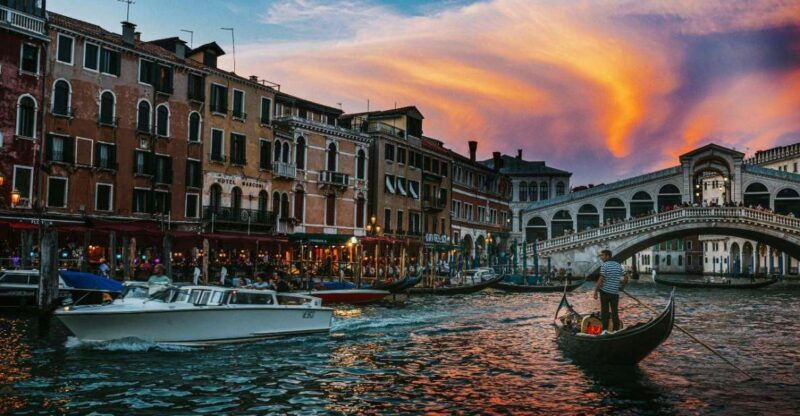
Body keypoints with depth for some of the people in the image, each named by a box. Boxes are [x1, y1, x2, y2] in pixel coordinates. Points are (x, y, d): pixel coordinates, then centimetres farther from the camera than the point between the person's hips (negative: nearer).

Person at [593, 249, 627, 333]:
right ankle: (616, 330, 11)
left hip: (605, 291, -5)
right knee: (615, 312, 9)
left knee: (605, 311, 3)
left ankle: (605, 330, 2)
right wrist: (621, 286, 19)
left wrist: (596, 291, -12)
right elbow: (626, 277, 9)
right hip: (615, 292, 5)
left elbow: (601, 279, -15)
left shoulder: (604, 265, -10)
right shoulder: (618, 265, 9)